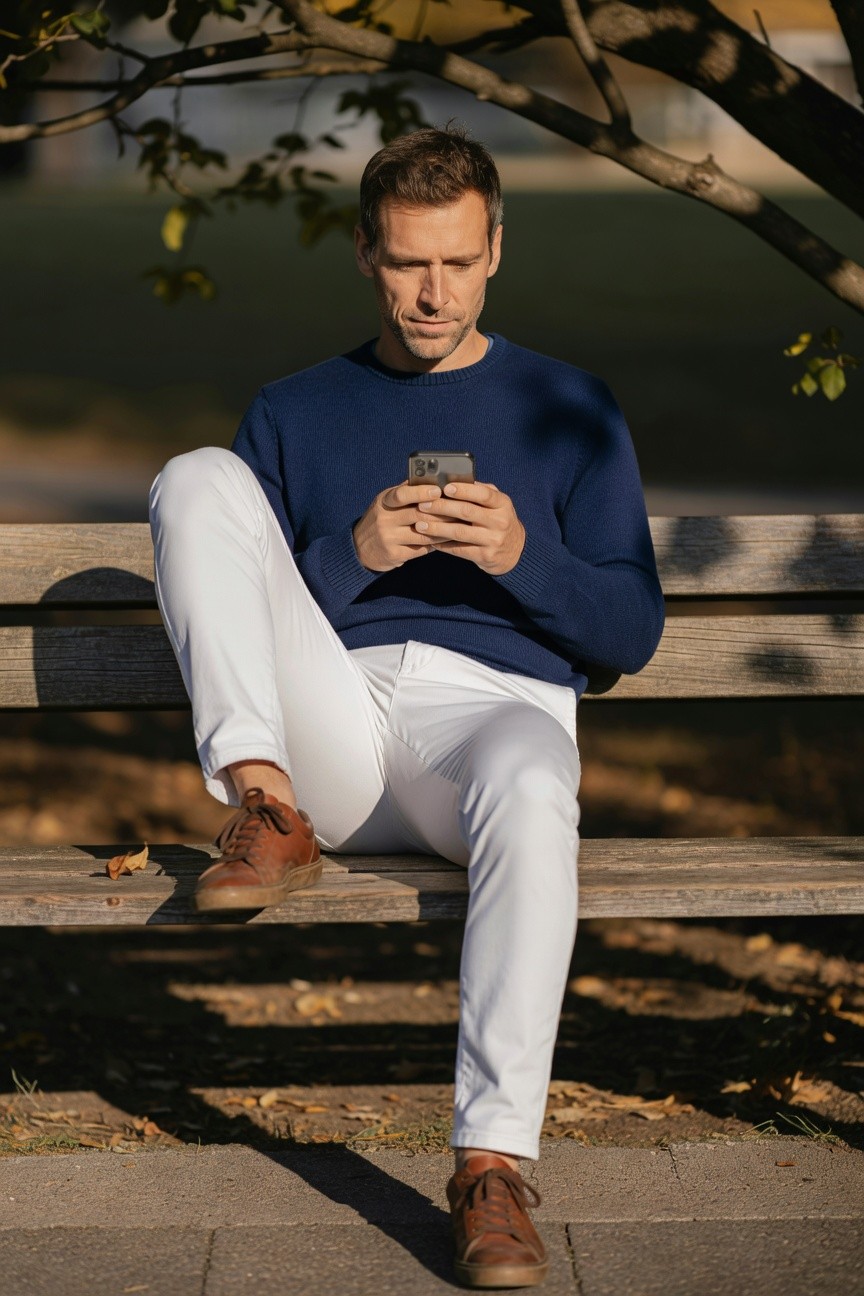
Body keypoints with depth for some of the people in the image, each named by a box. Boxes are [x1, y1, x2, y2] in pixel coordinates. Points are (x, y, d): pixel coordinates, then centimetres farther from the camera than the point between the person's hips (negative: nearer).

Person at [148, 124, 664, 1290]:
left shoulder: (570, 408, 20)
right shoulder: (296, 412, 23)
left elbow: (631, 633, 12)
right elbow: (242, 607, 13)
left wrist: (524, 556, -8)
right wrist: (354, 557, -6)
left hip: (498, 703, -2)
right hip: (331, 731, 2)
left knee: (531, 789, -40)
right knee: (198, 479, -15)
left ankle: (493, 1161, -41)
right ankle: (266, 810, -28)